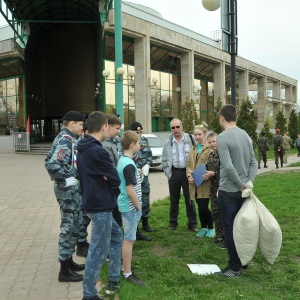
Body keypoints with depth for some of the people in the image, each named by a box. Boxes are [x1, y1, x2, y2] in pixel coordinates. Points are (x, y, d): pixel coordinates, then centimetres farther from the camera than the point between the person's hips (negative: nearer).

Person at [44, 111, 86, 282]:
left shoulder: (69, 138, 12)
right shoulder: (66, 140, -18)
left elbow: (57, 160, 18)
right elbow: (52, 164, -30)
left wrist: (74, 176, 11)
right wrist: (65, 180, -18)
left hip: (73, 188, 10)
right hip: (69, 189, -10)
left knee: (74, 225, 18)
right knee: (69, 226, -3)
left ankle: (69, 262, 31)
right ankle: (65, 271, 7)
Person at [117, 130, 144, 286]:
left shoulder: (122, 160, 8)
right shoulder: (129, 164, -22)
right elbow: (130, 190, -23)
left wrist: (137, 175, 7)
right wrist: (138, 206, -14)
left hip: (126, 205, 10)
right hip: (130, 207, -10)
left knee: (128, 238, 18)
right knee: (129, 239, -1)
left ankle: (126, 267, 29)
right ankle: (128, 273, 8)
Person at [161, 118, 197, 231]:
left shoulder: (190, 139, 0)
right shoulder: (168, 143, 6)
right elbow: (164, 160, 10)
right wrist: (168, 173, 1)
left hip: (187, 171, -2)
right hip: (174, 172, 2)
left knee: (189, 199, 4)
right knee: (174, 200, 10)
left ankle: (192, 224, 14)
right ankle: (173, 223, 21)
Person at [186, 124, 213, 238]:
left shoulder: (210, 148, -10)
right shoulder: (193, 149, 16)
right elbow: (189, 164, 16)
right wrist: (189, 175, -2)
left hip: (205, 183, -6)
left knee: (203, 207, -6)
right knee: (200, 207, 13)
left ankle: (211, 228, 16)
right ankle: (203, 228, 27)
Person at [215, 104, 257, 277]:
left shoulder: (223, 138, -17)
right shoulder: (246, 135, 8)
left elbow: (228, 167, -25)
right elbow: (253, 163, 6)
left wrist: (241, 185, -14)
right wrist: (248, 183, -3)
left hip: (228, 191, -7)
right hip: (243, 190, 7)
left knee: (230, 230, 2)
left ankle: (235, 268, 11)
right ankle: (241, 261, 28)